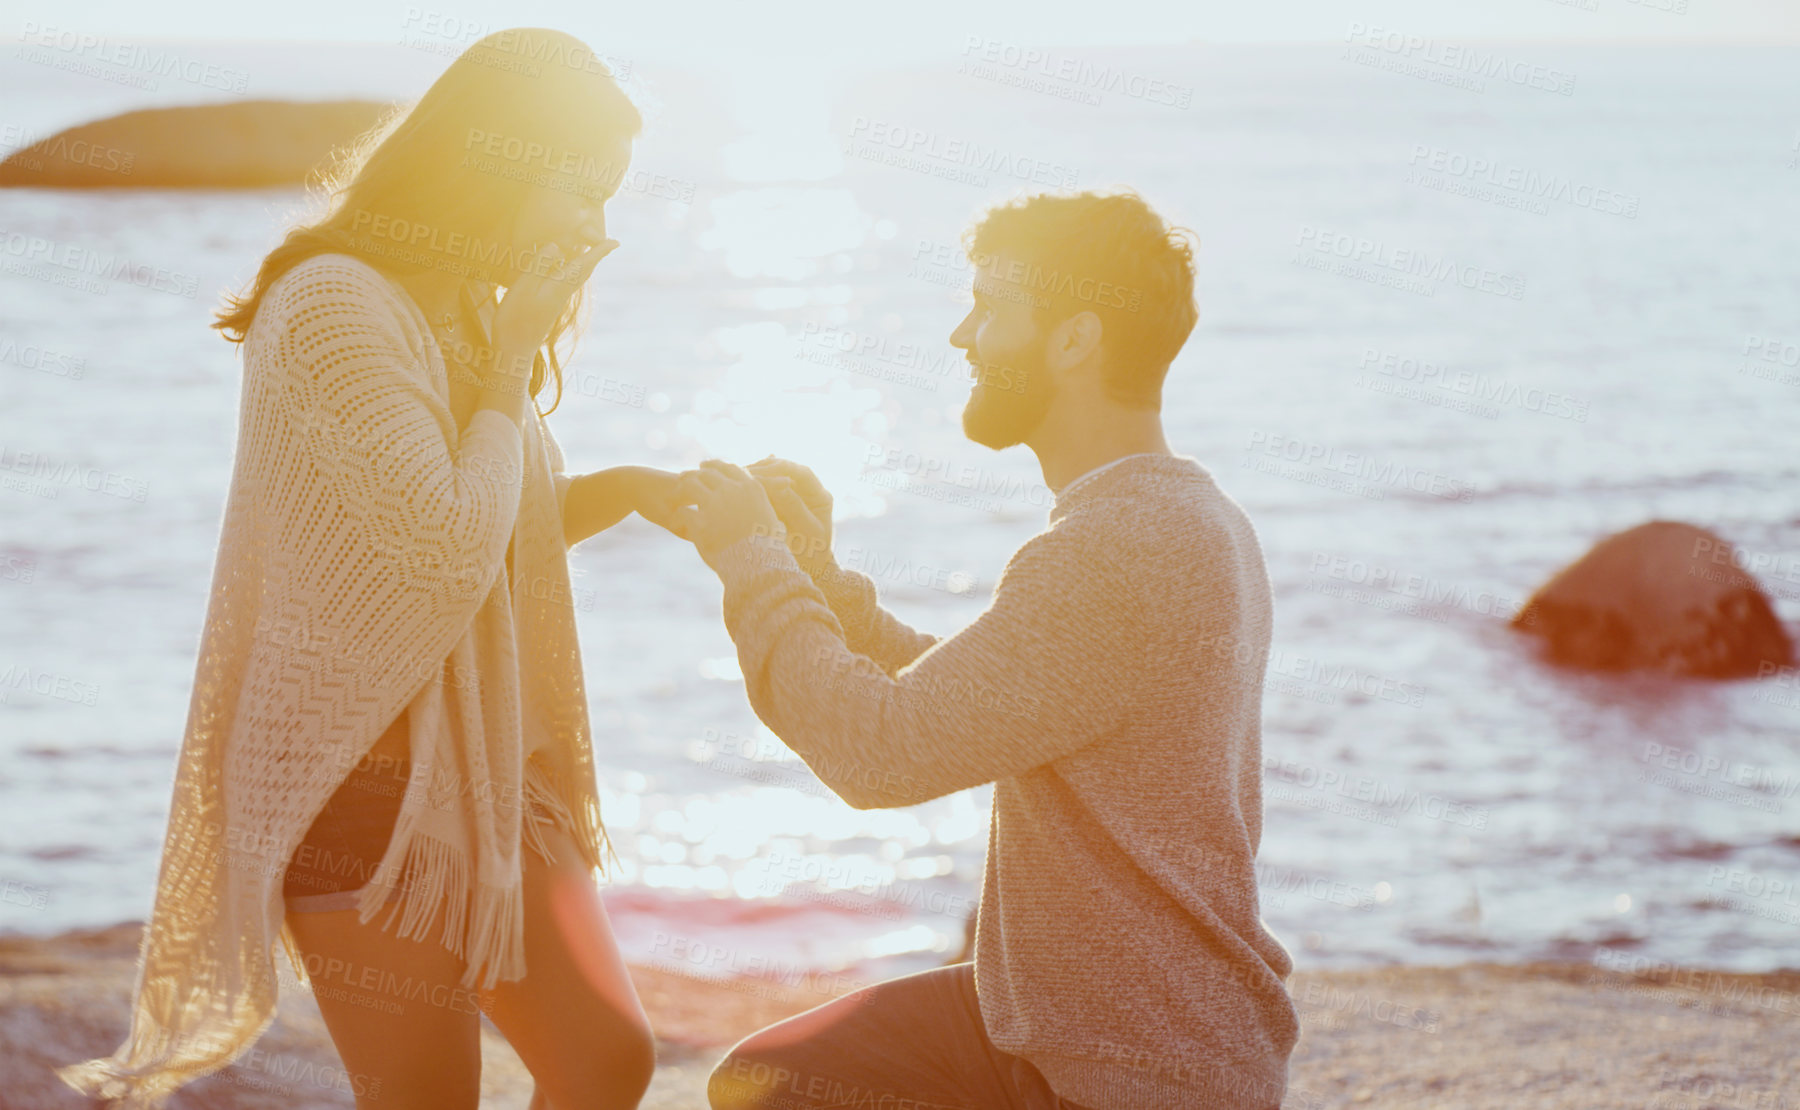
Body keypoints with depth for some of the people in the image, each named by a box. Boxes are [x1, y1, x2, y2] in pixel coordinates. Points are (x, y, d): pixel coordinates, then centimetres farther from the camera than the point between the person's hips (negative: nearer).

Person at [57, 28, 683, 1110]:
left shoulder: (463, 308, 12)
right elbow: (448, 553, -25)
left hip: (485, 770, 9)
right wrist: (513, 363, -13)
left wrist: (625, 488, 4)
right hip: (362, 777, -9)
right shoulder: (335, 307, -19)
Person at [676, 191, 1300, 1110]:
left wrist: (753, 560, -12)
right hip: (1042, 1015, 10)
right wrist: (819, 575, 6)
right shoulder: (1181, 516, 10)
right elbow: (960, 710, 18)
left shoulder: (1121, 551, -25)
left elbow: (885, 749, -26)